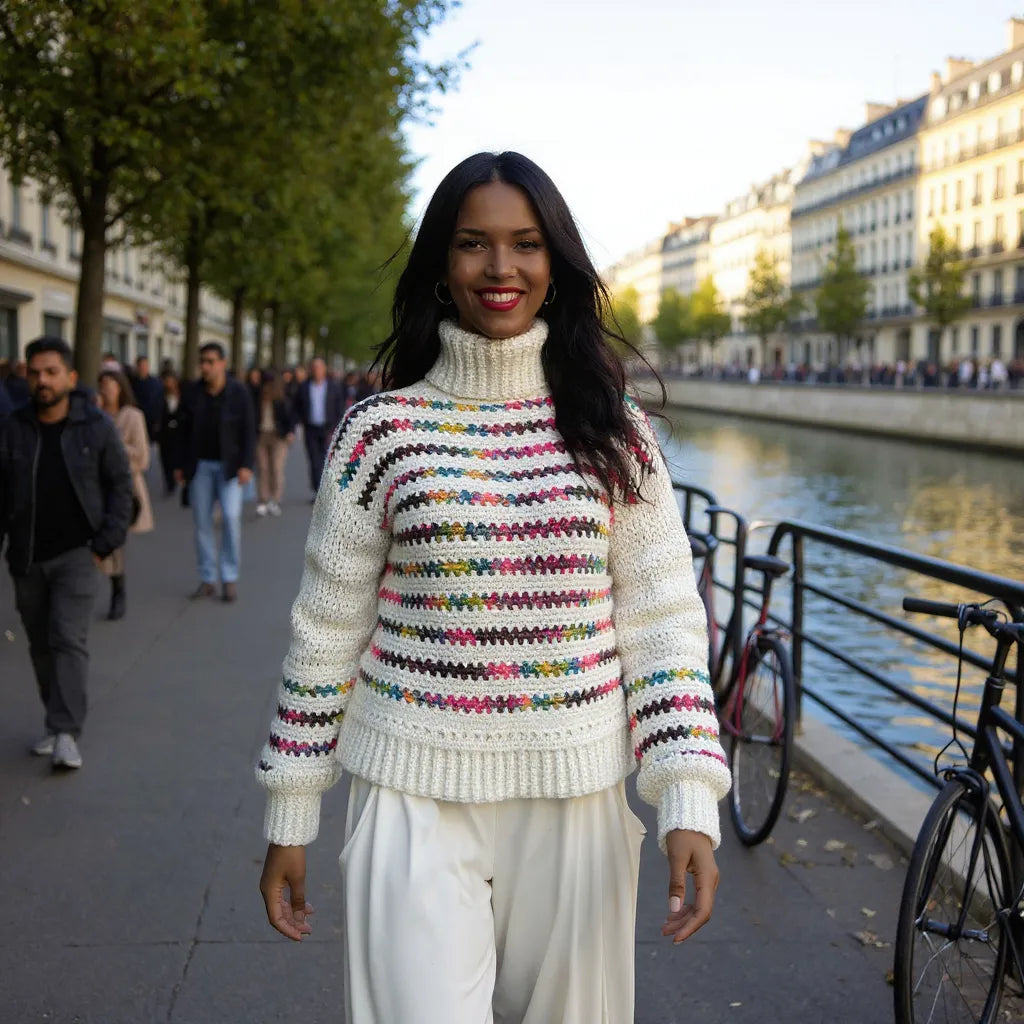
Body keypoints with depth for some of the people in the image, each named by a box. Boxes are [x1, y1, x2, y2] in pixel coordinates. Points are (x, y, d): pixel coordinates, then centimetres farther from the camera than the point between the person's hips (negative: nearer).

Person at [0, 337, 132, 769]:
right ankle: (57, 722, 25)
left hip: (76, 553, -3)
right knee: (41, 644, 11)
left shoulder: (97, 427, -6)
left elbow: (120, 485, -1)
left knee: (69, 639, -11)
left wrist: (105, 544, -8)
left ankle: (66, 732, -10)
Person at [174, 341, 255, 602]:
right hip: (200, 465, 3)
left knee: (231, 517, -12)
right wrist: (181, 466, 7)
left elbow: (248, 431, -5)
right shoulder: (192, 394, 1)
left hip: (229, 464, -3)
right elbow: (185, 431, 8)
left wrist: (246, 465, -13)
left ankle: (230, 578, -2)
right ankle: (207, 579, 12)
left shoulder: (238, 392, -6)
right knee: (202, 521, 4)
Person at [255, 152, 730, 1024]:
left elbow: (665, 621, 1)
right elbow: (326, 627, 3)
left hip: (575, 803, 2)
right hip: (415, 799, -1)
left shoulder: (614, 430, 1)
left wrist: (691, 804, -8)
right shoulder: (383, 428, -2)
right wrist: (290, 817, 5)